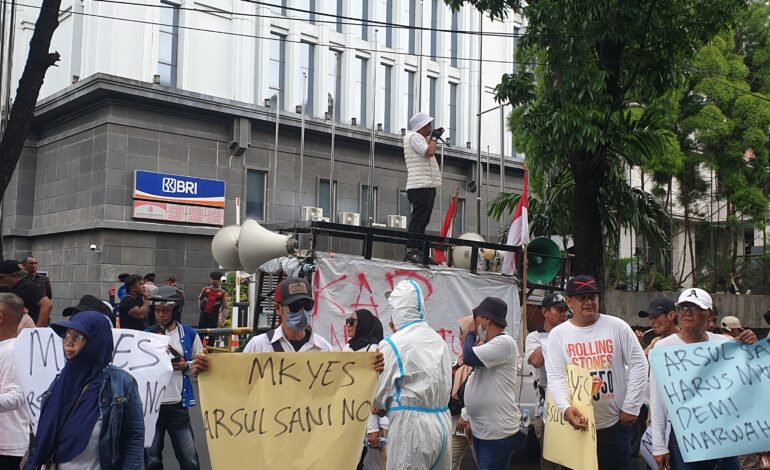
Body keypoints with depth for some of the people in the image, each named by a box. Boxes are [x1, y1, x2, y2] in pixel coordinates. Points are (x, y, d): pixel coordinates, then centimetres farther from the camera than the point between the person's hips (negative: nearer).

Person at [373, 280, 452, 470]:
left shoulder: (392, 343, -10)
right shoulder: (440, 340, 9)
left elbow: (379, 392, -6)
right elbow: (447, 384, 14)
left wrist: (381, 407, 18)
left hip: (411, 425, -6)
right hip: (442, 422, 7)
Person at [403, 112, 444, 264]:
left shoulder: (419, 138, 23)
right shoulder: (414, 137, -9)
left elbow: (428, 150, 34)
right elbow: (430, 152, -21)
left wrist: (433, 136, 23)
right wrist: (434, 138, -6)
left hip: (427, 186, 11)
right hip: (420, 187, -11)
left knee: (422, 222, 9)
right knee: (417, 220, -14)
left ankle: (419, 252, 10)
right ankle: (411, 251, -17)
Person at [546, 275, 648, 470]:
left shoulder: (617, 326, -1)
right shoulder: (558, 334, -2)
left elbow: (638, 364, 0)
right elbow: (555, 377, -8)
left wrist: (630, 407, -4)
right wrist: (566, 407, -27)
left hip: (615, 423, 0)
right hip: (577, 424, 0)